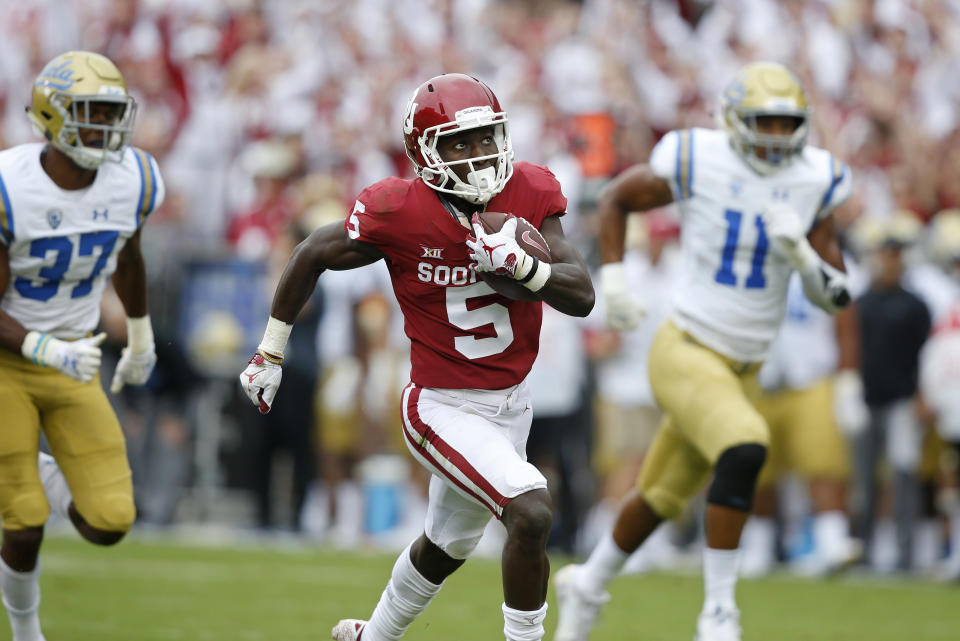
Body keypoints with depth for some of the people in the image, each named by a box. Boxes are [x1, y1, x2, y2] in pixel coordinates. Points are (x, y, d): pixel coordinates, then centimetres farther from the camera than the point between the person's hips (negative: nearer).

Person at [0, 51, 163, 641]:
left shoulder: (131, 181, -11)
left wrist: (142, 338, 26)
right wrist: (50, 352, -38)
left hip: (72, 363, 4)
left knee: (109, 525, -6)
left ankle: (52, 482, 29)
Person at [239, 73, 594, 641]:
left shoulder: (530, 194, -9)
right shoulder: (400, 214, -20)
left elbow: (582, 296, -12)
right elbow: (312, 257, -4)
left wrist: (521, 265, -32)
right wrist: (270, 354, 4)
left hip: (509, 403, 6)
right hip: (444, 408, -6)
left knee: (447, 546, 25)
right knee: (532, 514, -26)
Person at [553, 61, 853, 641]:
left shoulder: (813, 182, -1)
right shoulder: (699, 163, -11)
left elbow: (836, 296, 1)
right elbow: (617, 198, 7)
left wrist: (803, 254, -18)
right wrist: (613, 278, -4)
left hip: (743, 368, 6)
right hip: (686, 353, -6)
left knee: (665, 496, 20)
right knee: (744, 451, -30)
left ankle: (587, 586, 45)